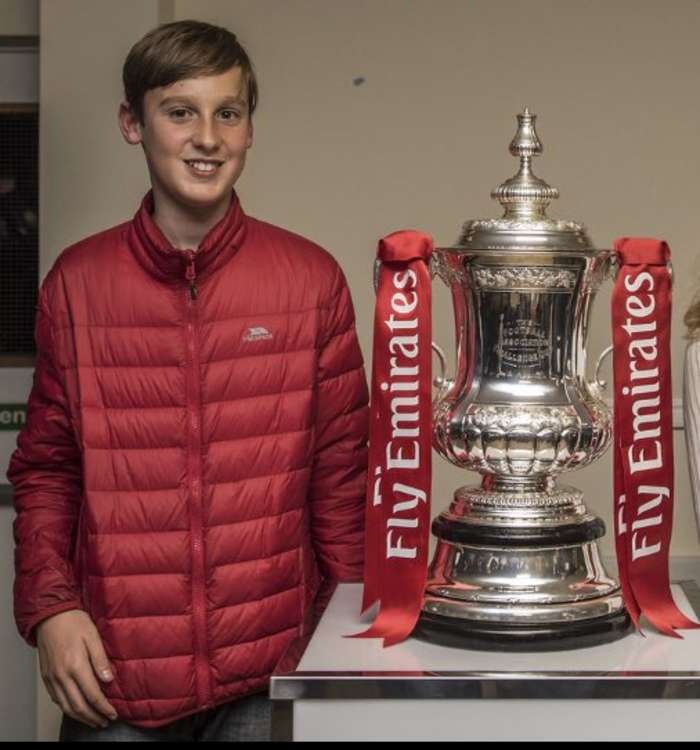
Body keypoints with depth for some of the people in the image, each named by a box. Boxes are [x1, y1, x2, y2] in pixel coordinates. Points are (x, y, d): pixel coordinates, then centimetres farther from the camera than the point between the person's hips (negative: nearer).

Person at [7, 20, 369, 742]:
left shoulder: (311, 279, 0)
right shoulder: (77, 282, 2)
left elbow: (341, 469, 4)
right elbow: (46, 469, 8)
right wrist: (51, 607, -4)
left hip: (269, 678, 0)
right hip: (114, 675, 1)